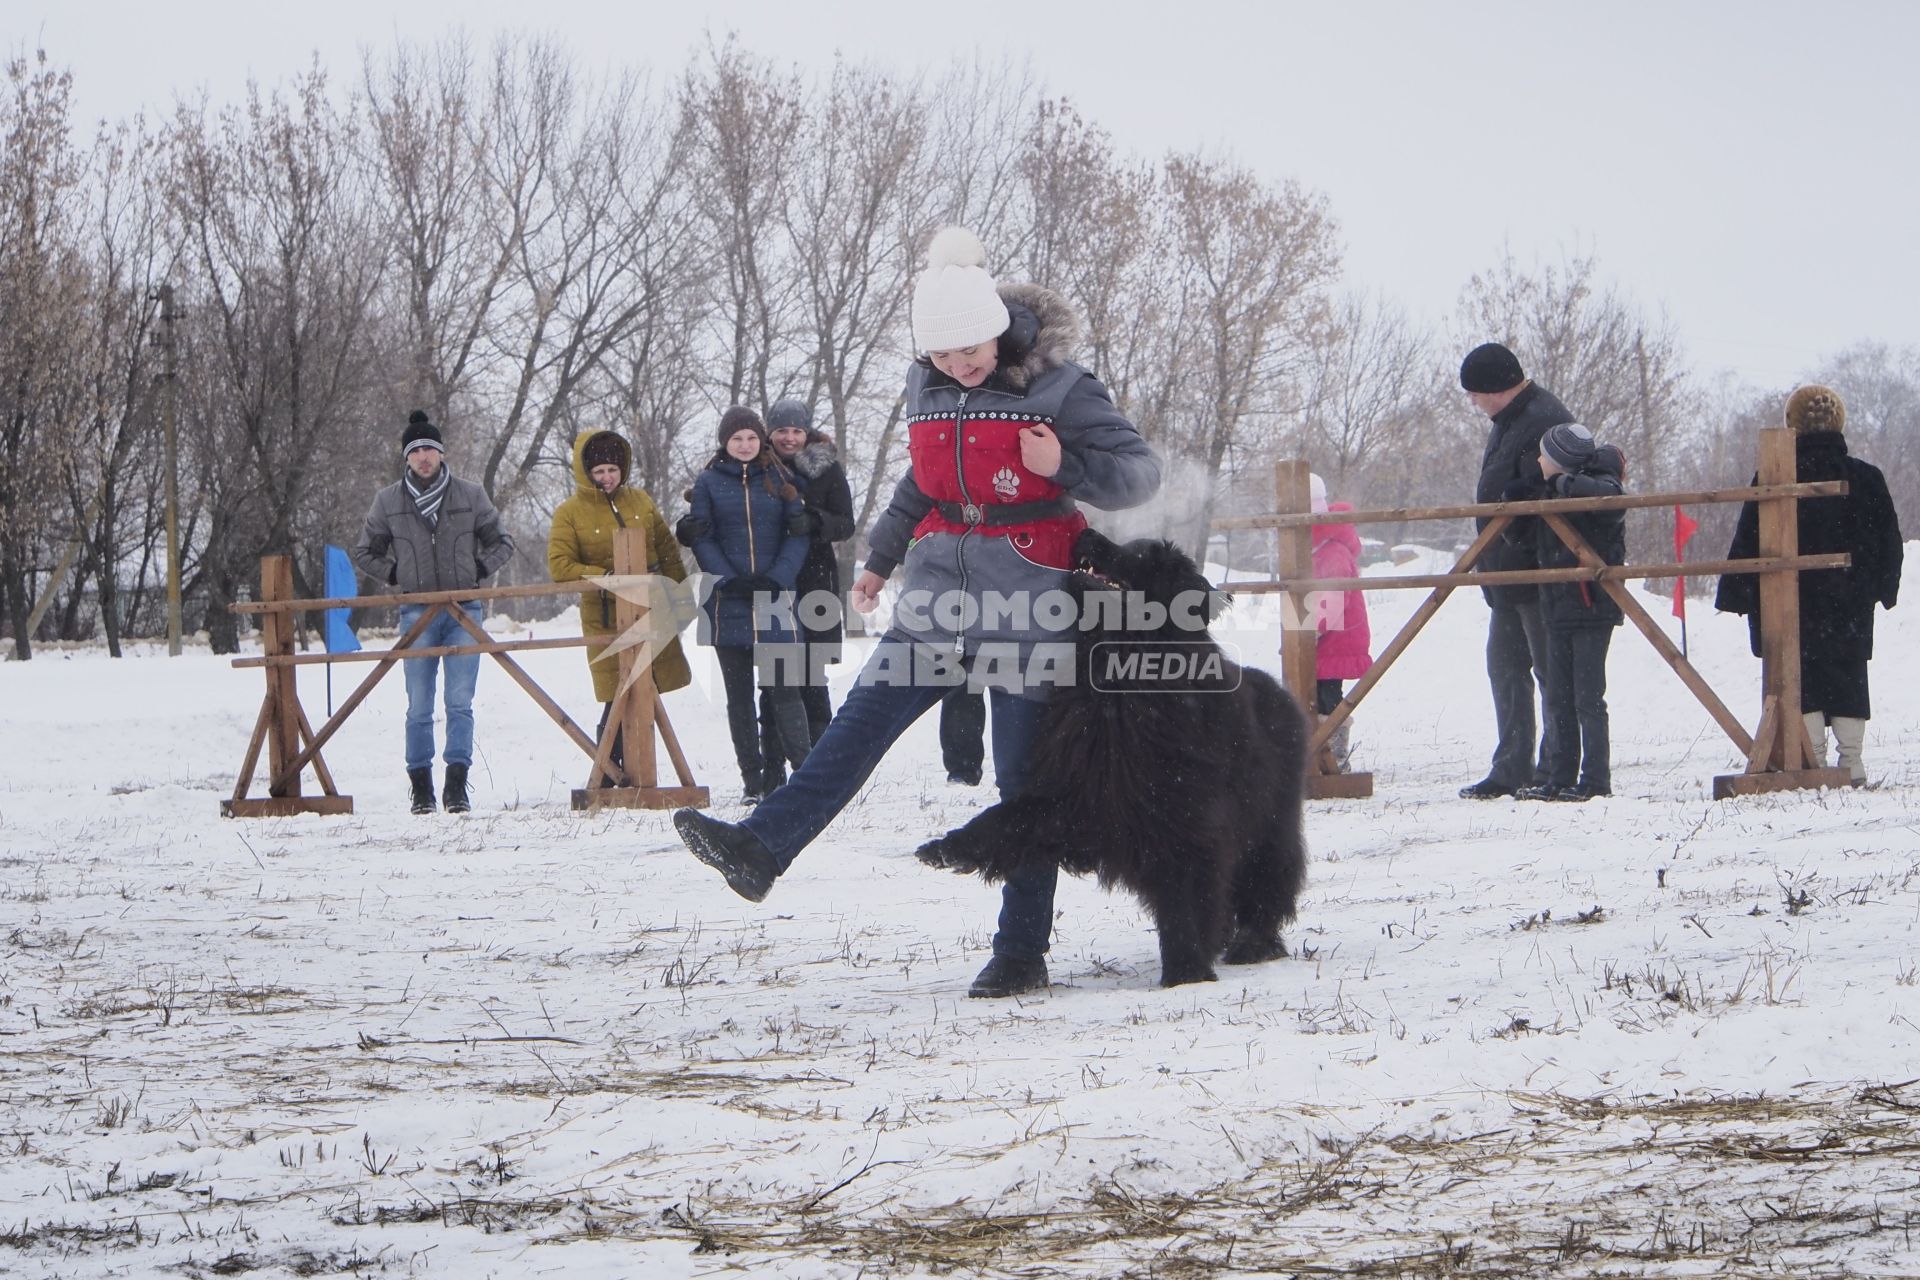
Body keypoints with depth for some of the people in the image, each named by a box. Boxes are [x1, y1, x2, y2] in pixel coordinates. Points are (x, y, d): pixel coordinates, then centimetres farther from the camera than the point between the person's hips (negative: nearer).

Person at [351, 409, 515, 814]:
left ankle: (457, 786, -5)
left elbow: (502, 544, 14)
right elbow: (364, 553, 16)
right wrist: (396, 576, 5)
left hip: (464, 611, 0)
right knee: (419, 708, 0)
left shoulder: (470, 495, 4)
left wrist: (476, 572, 1)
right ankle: (421, 789, 6)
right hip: (417, 613, 0)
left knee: (460, 703, -6)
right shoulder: (388, 501, 5)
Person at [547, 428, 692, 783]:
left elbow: (668, 551, 17)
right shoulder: (570, 513, -1)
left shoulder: (641, 501, 11)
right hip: (607, 618, -4)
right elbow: (559, 566, -9)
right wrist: (608, 577, -16)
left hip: (653, 612, 4)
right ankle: (608, 781, 1)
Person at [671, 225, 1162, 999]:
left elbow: (1141, 471, -8)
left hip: (1026, 599, -5)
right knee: (862, 718, -7)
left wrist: (1065, 464, -24)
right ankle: (761, 848, -10)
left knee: (1024, 775, -2)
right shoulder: (926, 388, 8)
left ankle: (1021, 953, 2)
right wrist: (882, 558, 31)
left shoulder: (1057, 388, -10)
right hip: (941, 590, 5)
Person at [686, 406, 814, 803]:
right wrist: (730, 581, -12)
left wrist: (777, 578, -11)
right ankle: (752, 780, 7)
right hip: (729, 604, 1)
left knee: (785, 690, -7)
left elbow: (799, 534, 3)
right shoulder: (708, 483, 6)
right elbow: (702, 539, 2)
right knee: (739, 694, 4)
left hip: (774, 602, -1)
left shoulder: (780, 480, 7)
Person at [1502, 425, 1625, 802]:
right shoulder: (1547, 494, 13)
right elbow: (1519, 534, 22)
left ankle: (1596, 780, -2)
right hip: (1557, 610, 8)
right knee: (1558, 699, 10)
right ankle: (1560, 778, 15)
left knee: (1587, 698, -7)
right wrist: (1515, 502, 2)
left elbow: (1608, 496, -36)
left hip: (1592, 609, -8)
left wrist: (1563, 484, -23)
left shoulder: (1600, 486, -11)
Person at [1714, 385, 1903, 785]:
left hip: (1793, 606, -3)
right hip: (1851, 603, 3)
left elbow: (1748, 543, -7)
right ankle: (1852, 763, 7)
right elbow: (1889, 542, 9)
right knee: (1849, 681, 10)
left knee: (1803, 682, 1)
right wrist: (1883, 588, 22)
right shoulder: (1866, 478, 1)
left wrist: (1737, 594, 0)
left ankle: (1812, 762, -5)